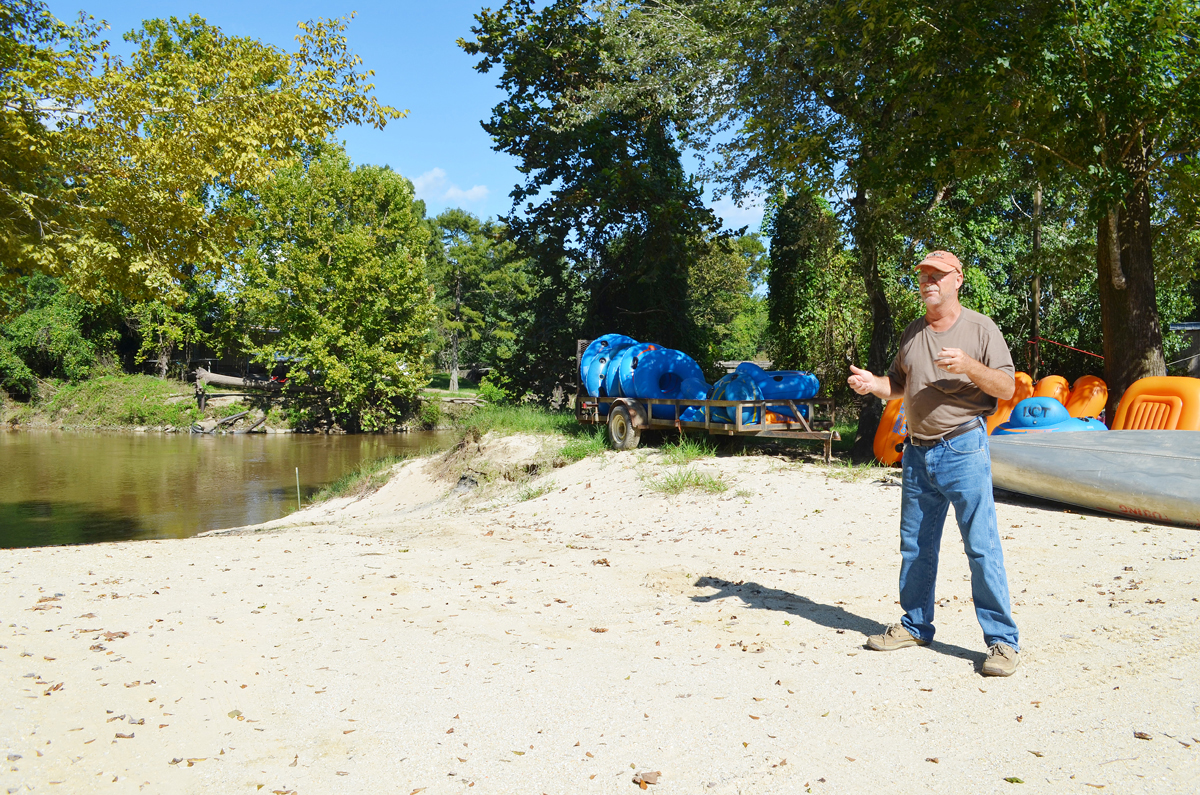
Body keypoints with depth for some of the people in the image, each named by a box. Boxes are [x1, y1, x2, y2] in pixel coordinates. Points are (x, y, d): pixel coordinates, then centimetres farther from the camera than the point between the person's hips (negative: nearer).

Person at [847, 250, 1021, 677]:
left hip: (963, 448, -6)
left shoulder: (980, 328, -1)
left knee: (981, 545, -6)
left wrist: (969, 366, -21)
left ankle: (1003, 640, 3)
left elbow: (1007, 388, -5)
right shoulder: (912, 333, 14)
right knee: (915, 545, 13)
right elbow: (898, 384, 20)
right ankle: (916, 625, 27)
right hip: (918, 451, 6)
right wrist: (870, 382, -1)